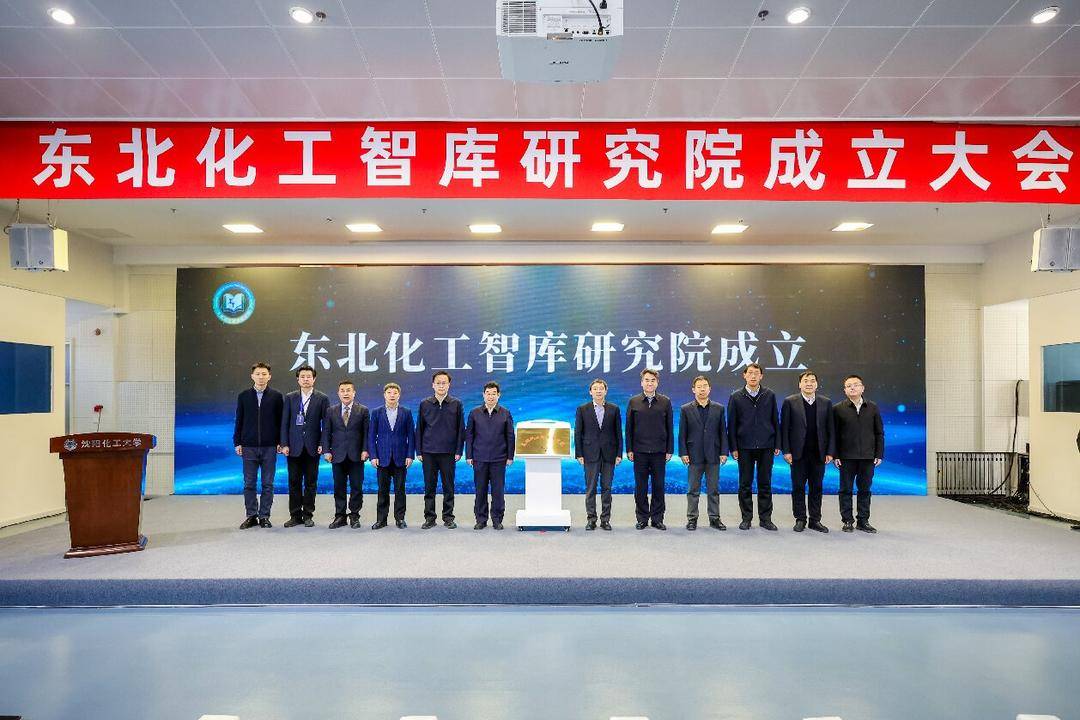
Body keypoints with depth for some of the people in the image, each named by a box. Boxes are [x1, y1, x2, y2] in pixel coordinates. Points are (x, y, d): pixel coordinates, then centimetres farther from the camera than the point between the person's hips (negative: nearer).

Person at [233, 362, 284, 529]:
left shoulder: (276, 396, 3)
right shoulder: (243, 396, 7)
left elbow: (280, 421, 4)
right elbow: (239, 421, 8)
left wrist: (280, 442, -2)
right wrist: (237, 443, 2)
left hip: (269, 447, -1)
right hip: (249, 446, 1)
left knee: (268, 484, 3)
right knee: (249, 484, 5)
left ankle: (264, 516, 12)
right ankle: (251, 516, 15)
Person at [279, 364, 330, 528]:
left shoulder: (322, 398, 2)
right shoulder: (290, 398, 6)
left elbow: (326, 423, 1)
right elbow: (284, 422, 4)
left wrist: (322, 444, -7)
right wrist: (284, 444, -3)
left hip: (312, 447, -1)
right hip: (294, 447, 1)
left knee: (311, 482, 5)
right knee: (294, 482, 5)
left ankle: (308, 515, 14)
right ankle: (295, 515, 14)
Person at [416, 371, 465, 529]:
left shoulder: (456, 404, 2)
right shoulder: (425, 404, 5)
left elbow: (461, 429, 3)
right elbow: (419, 429, 8)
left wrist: (458, 451, -3)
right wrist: (419, 451, 3)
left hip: (448, 452, -1)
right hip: (429, 452, 1)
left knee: (448, 487, 5)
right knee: (429, 487, 6)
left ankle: (448, 517, 15)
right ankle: (429, 518, 15)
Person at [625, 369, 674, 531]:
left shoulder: (665, 402, 5)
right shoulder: (633, 402, 4)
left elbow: (670, 427, 5)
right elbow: (629, 427, 5)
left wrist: (669, 450, 1)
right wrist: (629, 449, 0)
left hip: (659, 451, 0)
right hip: (639, 451, 0)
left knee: (658, 486, 4)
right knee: (640, 487, 5)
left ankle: (657, 519, 15)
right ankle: (642, 519, 15)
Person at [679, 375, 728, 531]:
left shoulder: (719, 408, 6)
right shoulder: (686, 409, 2)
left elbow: (723, 432, 5)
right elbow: (682, 434, 1)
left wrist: (724, 452, -1)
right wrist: (683, 453, -6)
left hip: (713, 455, 1)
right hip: (694, 456, -1)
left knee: (713, 489, 7)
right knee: (693, 490, 4)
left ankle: (714, 518, 16)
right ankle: (692, 518, 12)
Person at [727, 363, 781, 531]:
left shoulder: (769, 396, 4)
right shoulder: (736, 397, 1)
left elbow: (775, 421, 7)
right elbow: (731, 424, 1)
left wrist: (777, 445, 3)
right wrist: (733, 448, -3)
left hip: (766, 447, 1)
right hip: (744, 447, -1)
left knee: (765, 484, 6)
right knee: (745, 484, 5)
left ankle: (765, 518, 16)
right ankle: (746, 518, 15)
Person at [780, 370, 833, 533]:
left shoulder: (826, 403, 6)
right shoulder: (790, 402, -1)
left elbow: (830, 429, 6)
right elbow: (784, 428, -2)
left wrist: (829, 452, 1)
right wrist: (786, 451, -8)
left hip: (818, 453, 2)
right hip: (798, 453, -2)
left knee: (816, 488, 8)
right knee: (798, 487, 4)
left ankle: (815, 520, 17)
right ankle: (800, 519, 14)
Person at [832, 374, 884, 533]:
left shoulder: (872, 408, 7)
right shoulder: (838, 408, 1)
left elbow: (879, 433, 8)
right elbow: (834, 434, 0)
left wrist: (879, 454, 1)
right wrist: (835, 455, -6)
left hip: (868, 457, 2)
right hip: (847, 457, -2)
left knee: (865, 490, 7)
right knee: (846, 490, 3)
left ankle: (863, 521, 17)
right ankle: (847, 521, 12)